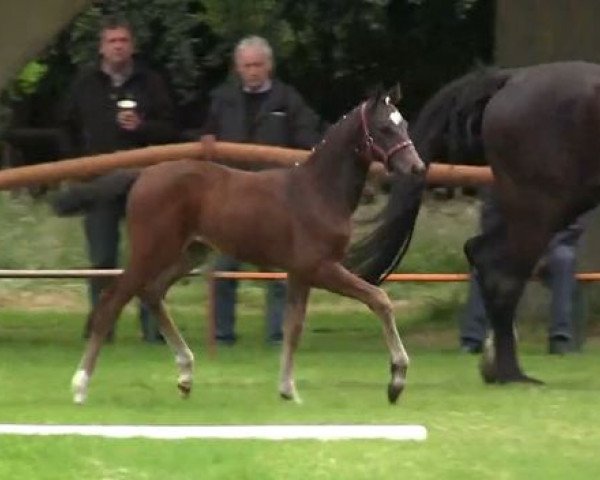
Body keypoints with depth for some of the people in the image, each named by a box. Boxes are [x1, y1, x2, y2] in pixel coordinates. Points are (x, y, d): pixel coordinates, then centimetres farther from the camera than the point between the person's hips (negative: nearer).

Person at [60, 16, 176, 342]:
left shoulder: (150, 84, 4)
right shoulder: (85, 84, 9)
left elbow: (169, 131, 2)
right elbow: (69, 129, 19)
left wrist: (141, 127, -16)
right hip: (98, 182, 1)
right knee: (101, 260, 3)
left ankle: (152, 327, 1)